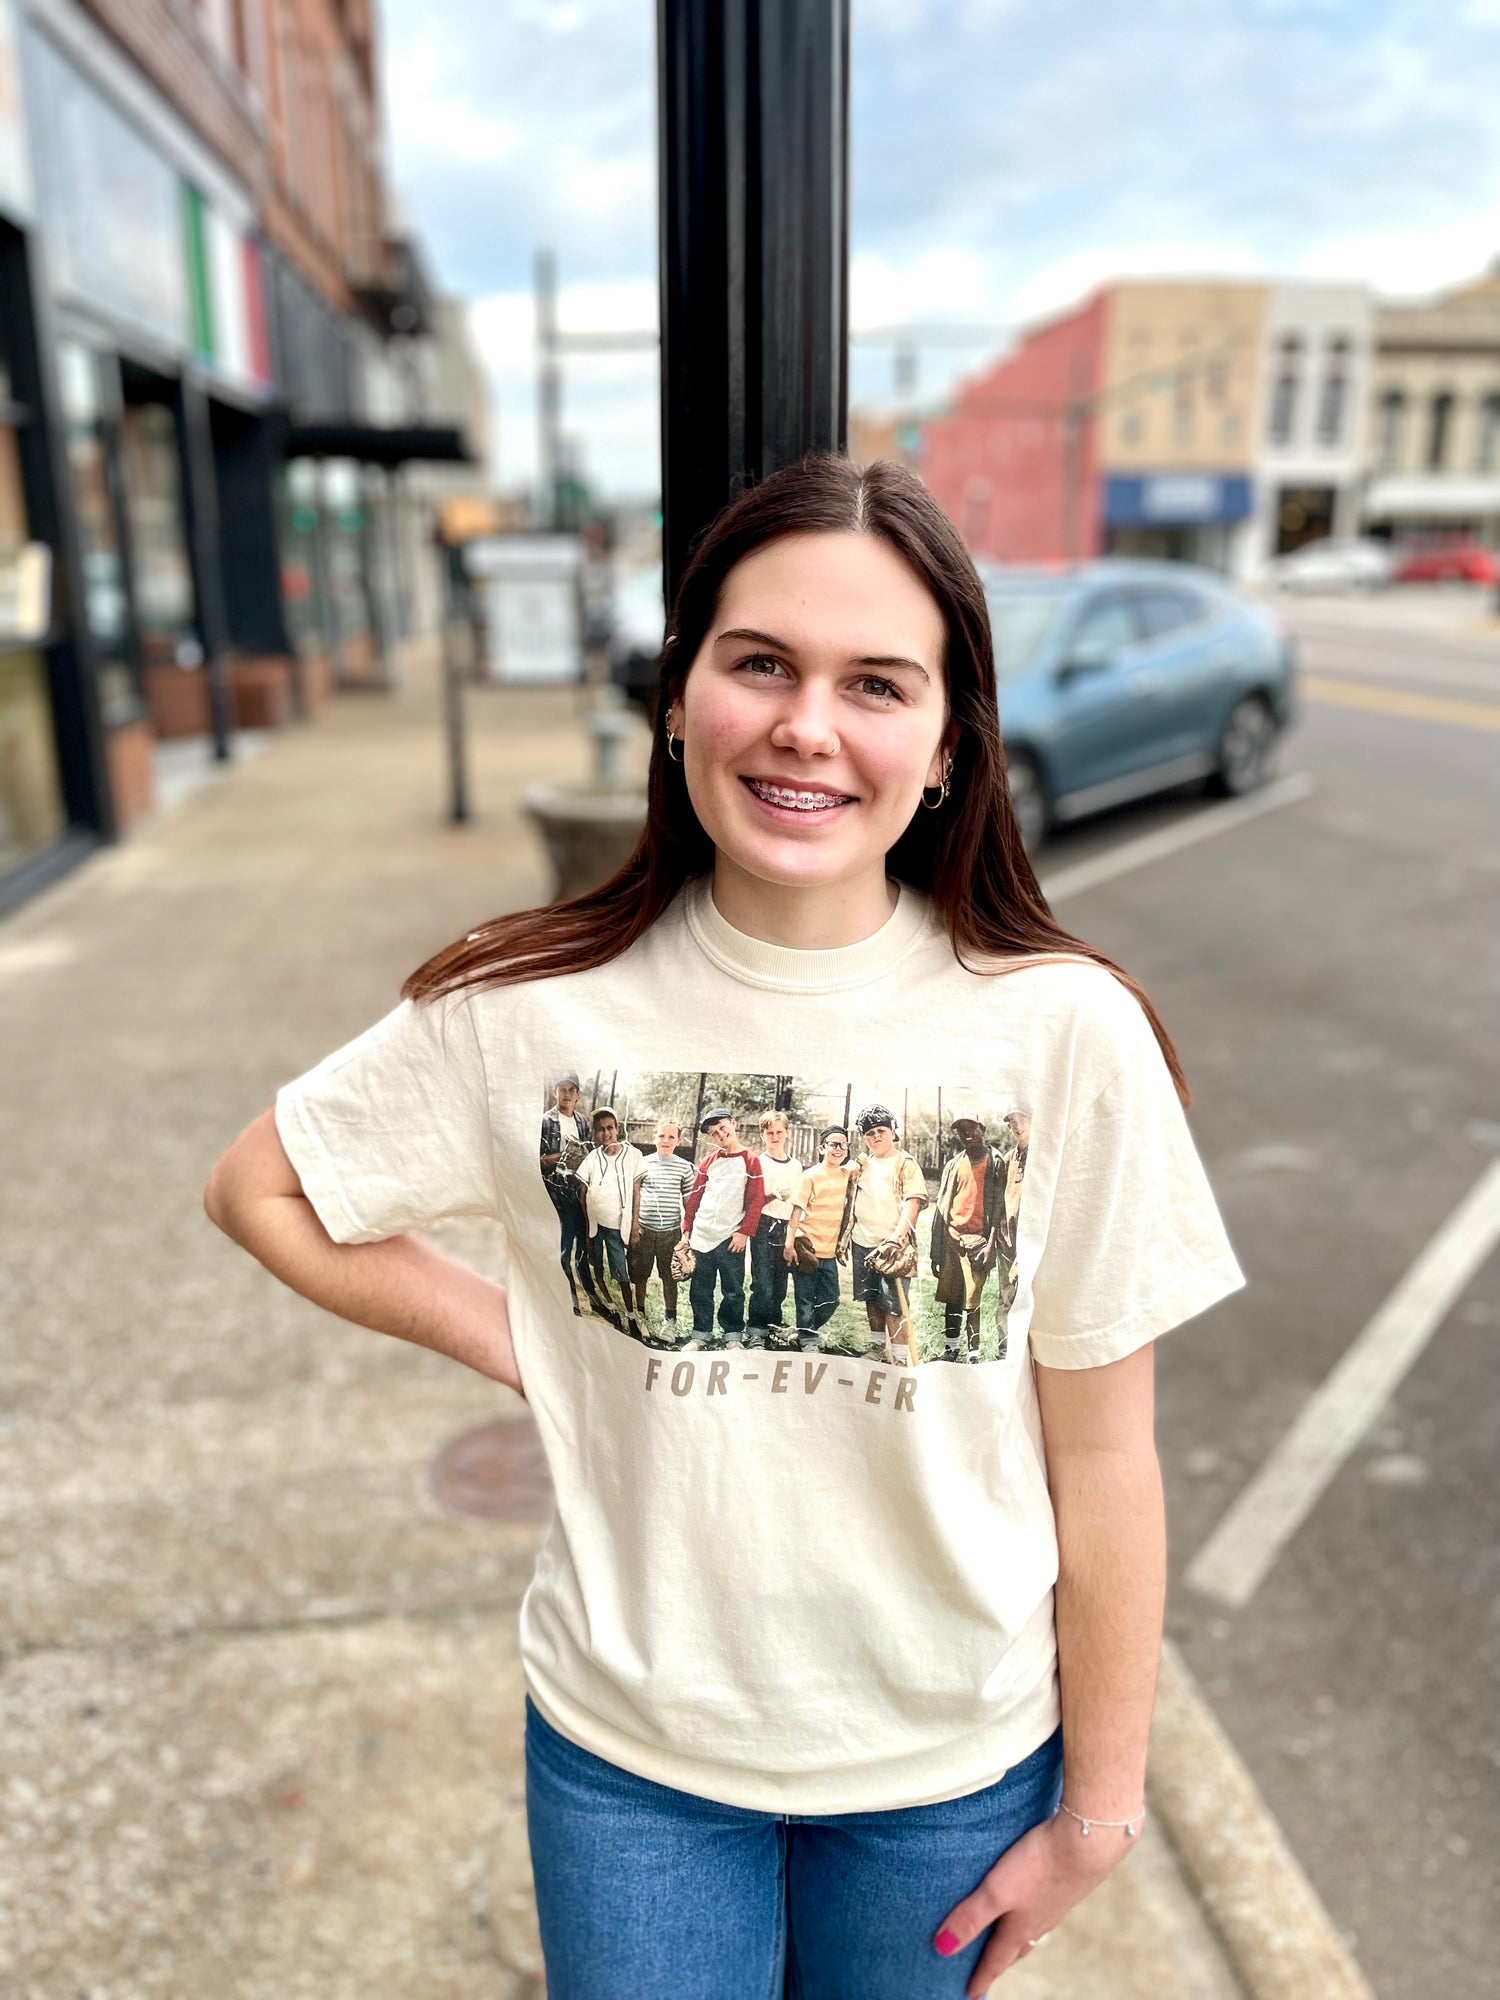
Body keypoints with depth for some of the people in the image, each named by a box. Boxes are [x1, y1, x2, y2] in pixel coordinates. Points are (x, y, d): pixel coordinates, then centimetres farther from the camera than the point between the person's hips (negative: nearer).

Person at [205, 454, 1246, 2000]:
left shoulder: (1064, 1030, -18)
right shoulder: (531, 1006, -16)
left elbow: (1102, 1459, -10)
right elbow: (257, 1190, 0)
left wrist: (1098, 1807, -1)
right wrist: (518, 1343, -9)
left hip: (956, 1762, 1)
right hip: (629, 1751, 0)